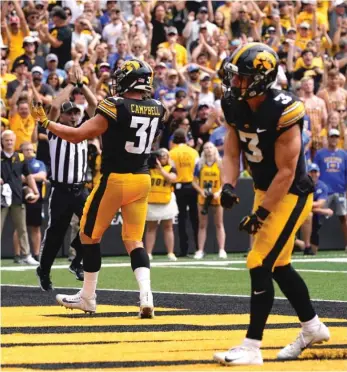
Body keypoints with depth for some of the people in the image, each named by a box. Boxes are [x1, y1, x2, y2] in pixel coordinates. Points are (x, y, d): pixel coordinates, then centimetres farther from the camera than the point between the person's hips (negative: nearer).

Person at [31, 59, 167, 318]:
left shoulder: (115, 107, -15)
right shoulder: (158, 110, 3)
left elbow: (77, 135, -14)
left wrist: (46, 122, -3)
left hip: (115, 180, -5)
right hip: (142, 180, 5)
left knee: (90, 235, 11)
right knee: (134, 241, 9)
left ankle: (88, 297, 18)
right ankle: (146, 295, -12)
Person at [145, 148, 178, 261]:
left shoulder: (170, 169, 1)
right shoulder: (149, 167, 5)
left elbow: (171, 178, -18)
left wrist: (160, 168, -22)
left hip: (166, 201, -1)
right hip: (151, 201, 1)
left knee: (168, 227, 4)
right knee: (151, 228, 4)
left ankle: (170, 253, 5)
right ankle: (148, 253, 2)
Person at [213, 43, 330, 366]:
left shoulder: (283, 112, -26)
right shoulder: (236, 107, -4)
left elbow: (286, 172, -23)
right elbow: (231, 154, 1)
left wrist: (261, 213, -22)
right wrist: (228, 185, -19)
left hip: (291, 194, -8)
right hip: (264, 189, 8)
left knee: (260, 263, -13)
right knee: (278, 265, 17)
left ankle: (252, 347, -8)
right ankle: (313, 327, 36)